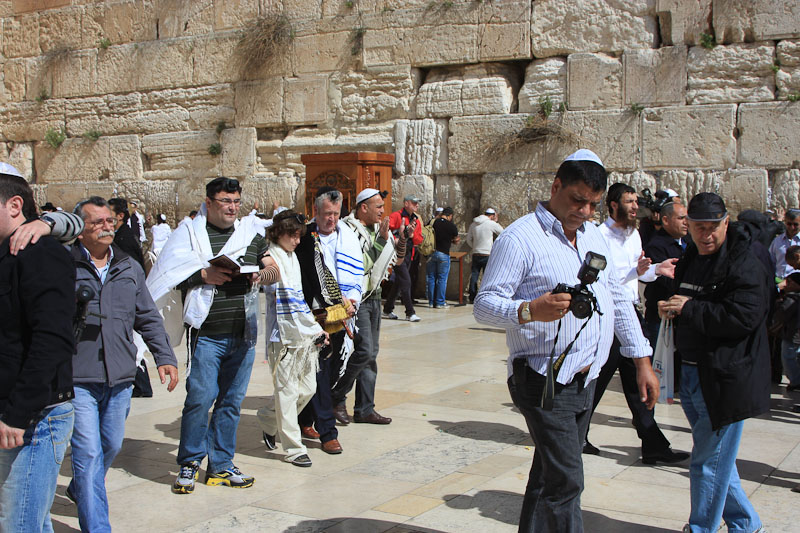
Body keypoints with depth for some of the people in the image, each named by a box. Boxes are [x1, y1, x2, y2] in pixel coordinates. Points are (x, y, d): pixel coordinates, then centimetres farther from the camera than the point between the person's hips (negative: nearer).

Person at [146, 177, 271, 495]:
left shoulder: (253, 231, 13)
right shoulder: (191, 232, 1)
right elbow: (169, 275, -4)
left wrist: (261, 275, 2)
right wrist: (203, 275, -16)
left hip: (243, 335, 4)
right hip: (207, 334, -4)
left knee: (232, 401, 8)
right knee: (199, 399, -7)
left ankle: (221, 466, 19)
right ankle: (189, 465, 10)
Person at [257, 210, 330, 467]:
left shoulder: (292, 256, 18)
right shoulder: (272, 257, -6)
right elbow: (267, 280, -30)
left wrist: (316, 327, 21)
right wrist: (268, 273, -53)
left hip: (306, 333, 8)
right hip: (284, 335, -8)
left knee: (308, 389, 12)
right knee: (287, 391, -3)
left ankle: (268, 419, 32)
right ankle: (294, 448, 5)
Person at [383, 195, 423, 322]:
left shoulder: (416, 220, 14)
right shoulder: (396, 216, -7)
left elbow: (419, 240, 11)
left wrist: (412, 234, -8)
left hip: (409, 254, 8)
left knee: (398, 283, 13)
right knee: (406, 282, -11)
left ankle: (387, 310, 24)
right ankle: (410, 313, -7)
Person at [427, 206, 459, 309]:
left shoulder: (432, 222, 2)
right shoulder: (451, 226, -7)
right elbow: (456, 241, 5)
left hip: (431, 253, 3)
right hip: (443, 254, -3)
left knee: (431, 278, 10)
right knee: (442, 279, 3)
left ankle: (431, 302, 13)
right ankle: (440, 303, 4)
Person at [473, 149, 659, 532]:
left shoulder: (594, 236, 15)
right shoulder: (520, 238, -10)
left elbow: (618, 301, 20)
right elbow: (484, 305, -15)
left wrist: (642, 361, 16)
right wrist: (531, 311, -33)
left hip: (585, 381, 8)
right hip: (545, 382, -8)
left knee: (549, 477, 15)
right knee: (565, 482, -11)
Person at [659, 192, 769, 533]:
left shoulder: (745, 266, -13)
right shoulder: (690, 261, 13)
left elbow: (743, 317, -25)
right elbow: (678, 305, 26)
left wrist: (690, 309, -19)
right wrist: (669, 308, 2)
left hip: (725, 377, -9)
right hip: (691, 374, 9)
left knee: (708, 462, 1)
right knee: (716, 458, 19)